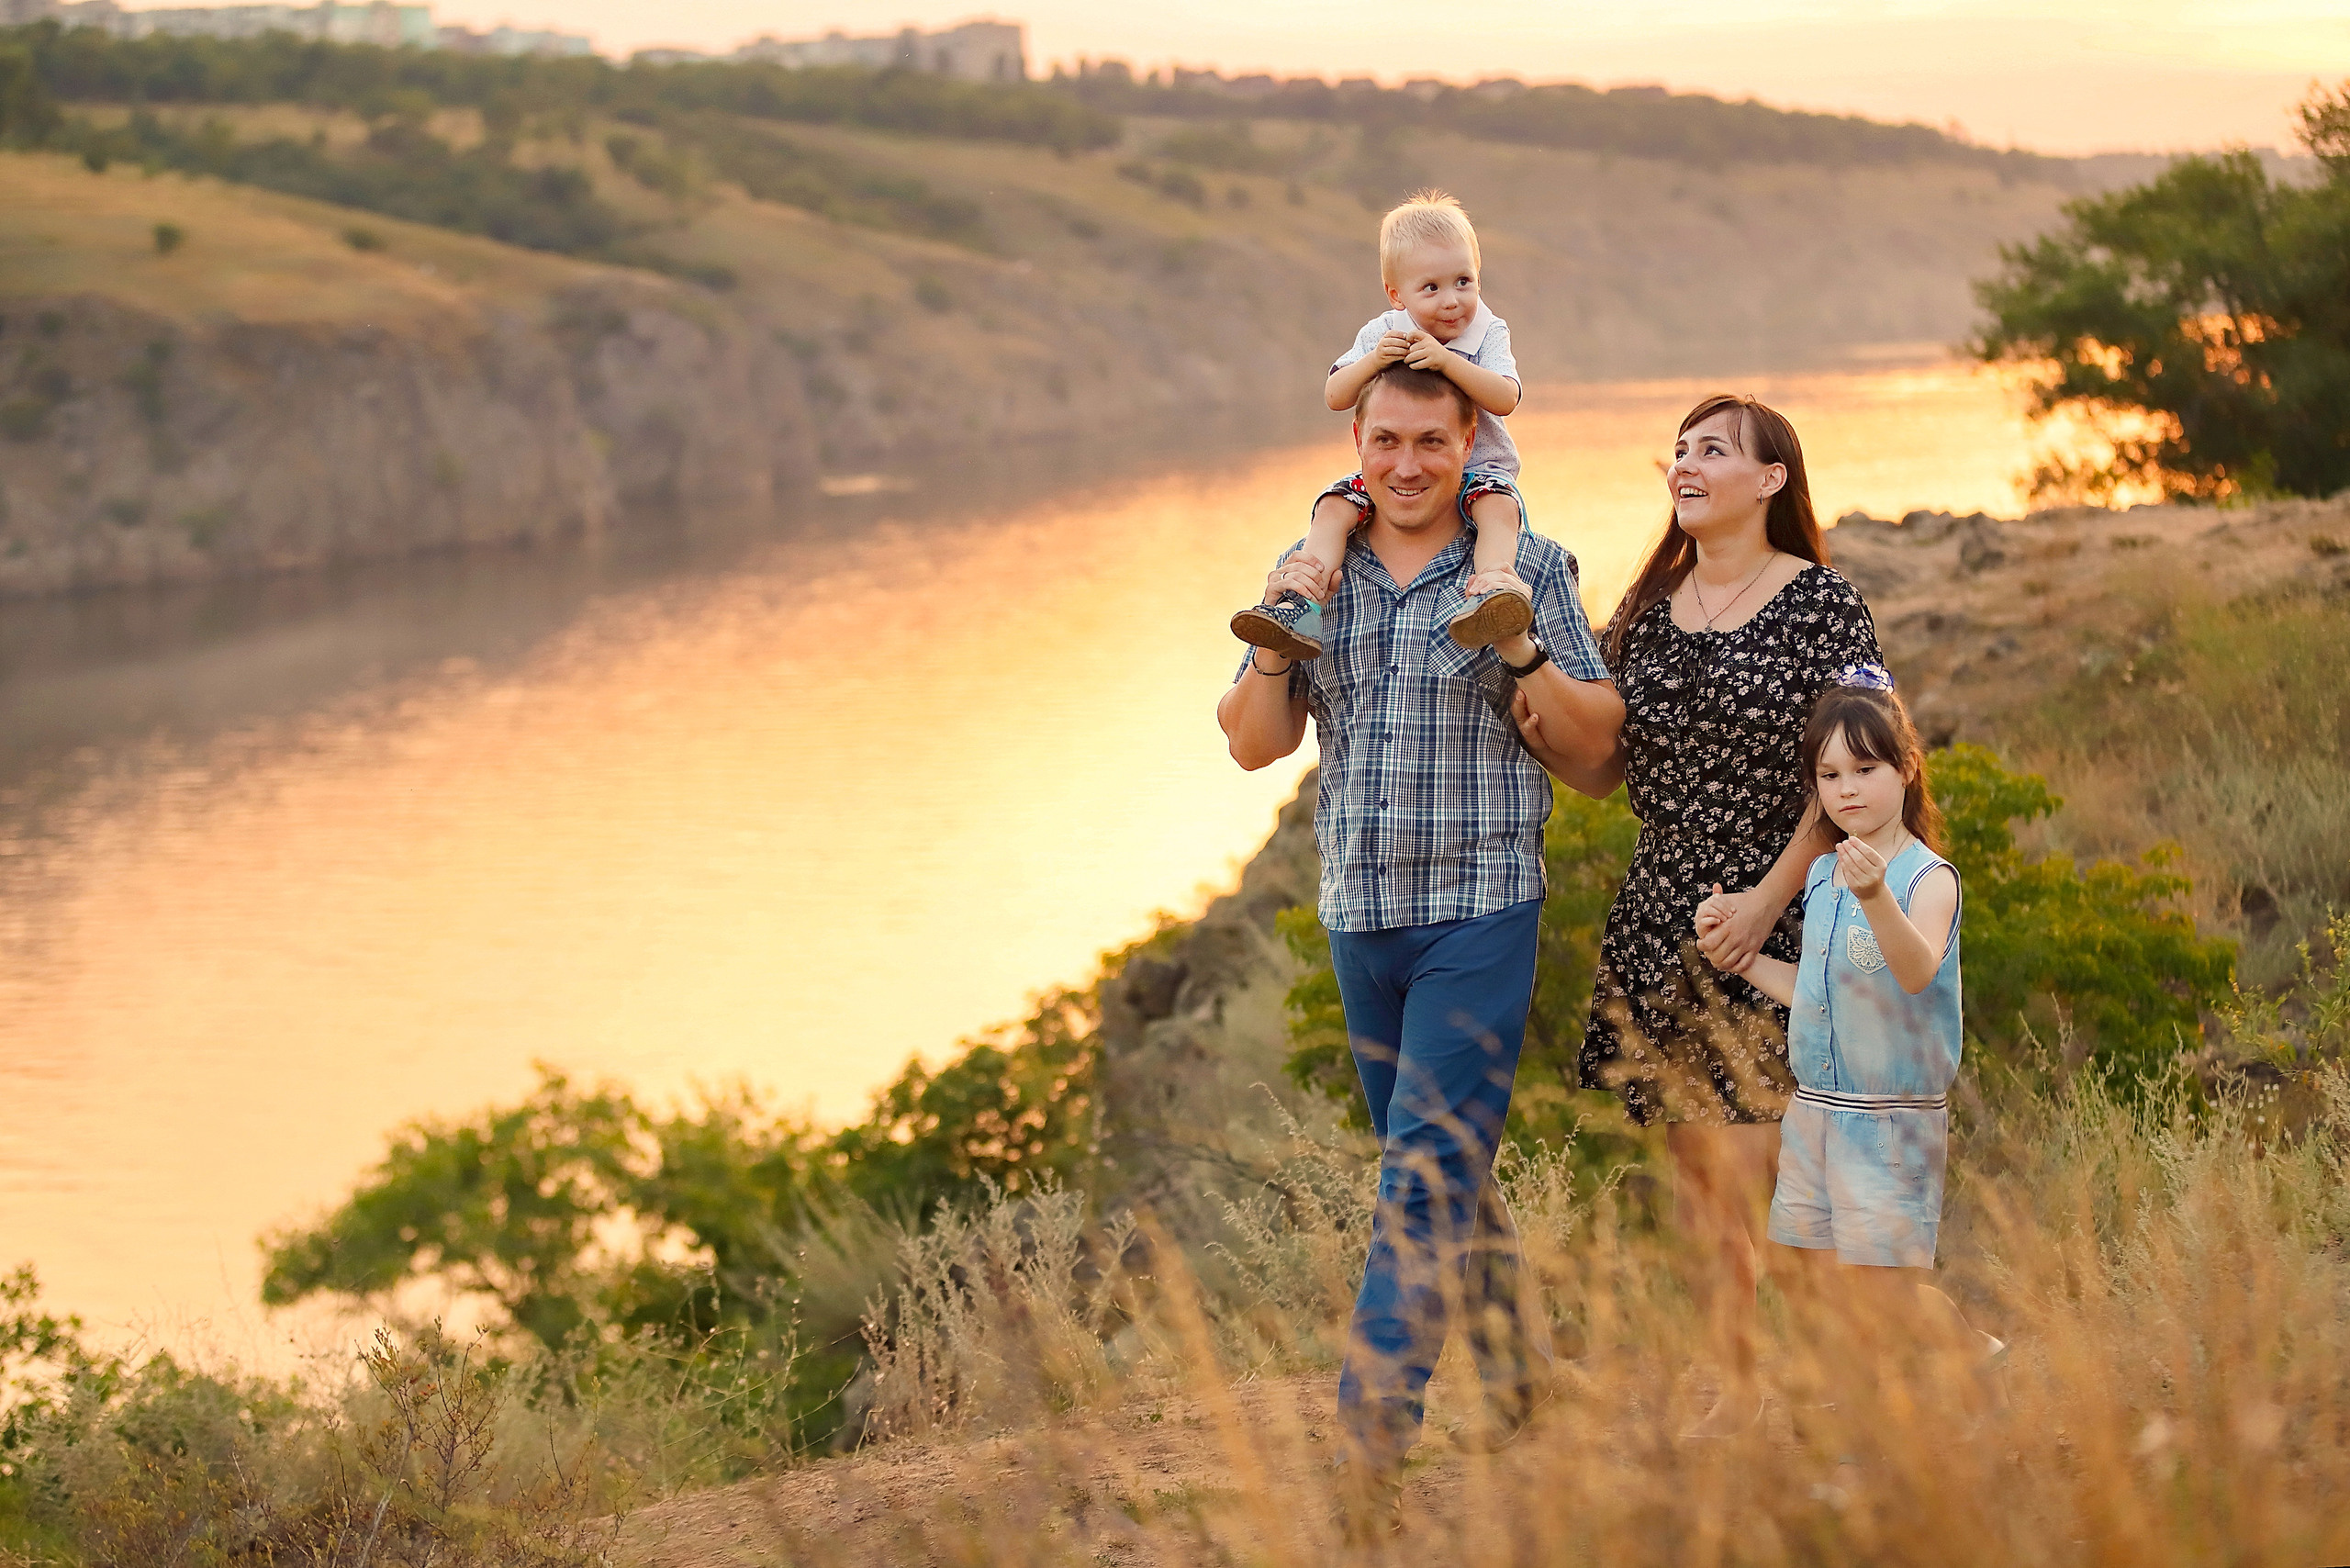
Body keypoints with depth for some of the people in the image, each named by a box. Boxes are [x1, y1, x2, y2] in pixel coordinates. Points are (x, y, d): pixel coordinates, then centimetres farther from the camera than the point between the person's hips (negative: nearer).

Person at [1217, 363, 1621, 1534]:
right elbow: (1254, 744, 7)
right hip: (1359, 911, 5)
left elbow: (1595, 736, -1)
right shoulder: (1313, 572, 8)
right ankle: (1513, 1351, 35)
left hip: (1481, 911, -5)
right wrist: (1275, 639, -11)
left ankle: (1371, 1432, -14)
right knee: (1437, 1160, 16)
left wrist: (1523, 653, -18)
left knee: (1428, 1170, -12)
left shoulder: (1527, 569, -2)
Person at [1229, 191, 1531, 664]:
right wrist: (1371, 362, -24)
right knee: (1335, 505, -22)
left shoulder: (1488, 333, -4)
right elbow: (1335, 396, -4)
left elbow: (1505, 398, -19)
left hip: (1476, 467, -2)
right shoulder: (1381, 334, 2)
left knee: (1498, 502, -36)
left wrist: (1448, 360, -31)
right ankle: (1302, 608, -33)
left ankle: (1489, 589, -57)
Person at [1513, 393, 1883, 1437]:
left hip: (1777, 920, -5)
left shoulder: (1820, 603, -5)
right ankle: (1736, 1391, 15)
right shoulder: (1647, 612, 11)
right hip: (1663, 920, 6)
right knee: (1695, 1165, 7)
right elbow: (1602, 771, 12)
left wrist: (1770, 897, -14)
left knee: (1749, 1162, -10)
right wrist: (1532, 718, -9)